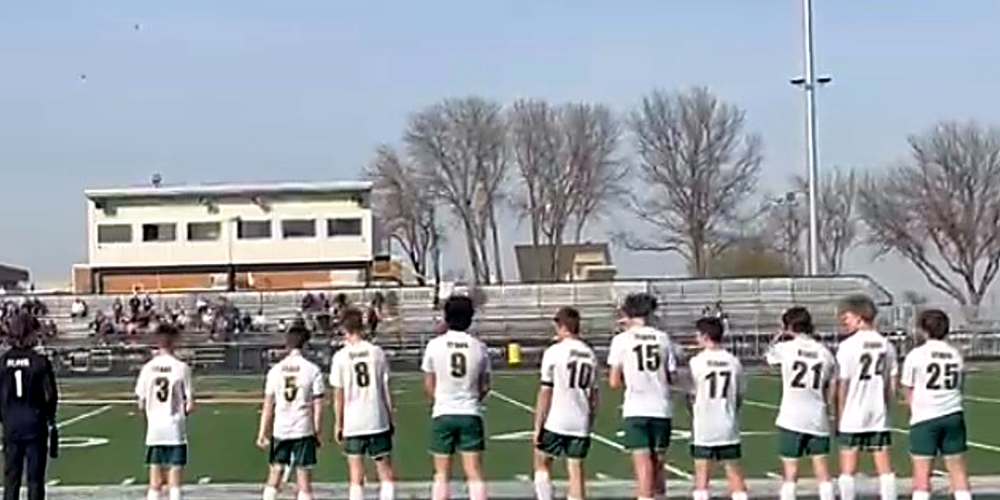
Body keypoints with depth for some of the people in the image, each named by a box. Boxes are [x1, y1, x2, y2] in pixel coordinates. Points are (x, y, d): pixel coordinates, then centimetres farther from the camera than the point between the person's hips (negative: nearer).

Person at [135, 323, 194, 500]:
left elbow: (141, 405, 2)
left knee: (155, 485, 9)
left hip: (154, 431, 3)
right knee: (174, 484, 2)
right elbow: (190, 405, -9)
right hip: (176, 431, -3)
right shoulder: (181, 367, -8)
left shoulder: (148, 368, 0)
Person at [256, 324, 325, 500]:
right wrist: (317, 433, 2)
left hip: (279, 431, 3)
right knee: (304, 482, 2)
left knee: (273, 480, 12)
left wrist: (262, 434, 9)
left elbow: (268, 406, 4)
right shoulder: (312, 370, -5)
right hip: (304, 431, -3)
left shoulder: (275, 370, 2)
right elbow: (318, 406, -6)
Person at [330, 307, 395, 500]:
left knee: (356, 479, 4)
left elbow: (338, 395, -2)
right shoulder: (377, 352, 0)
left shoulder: (340, 357, -4)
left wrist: (338, 424, 7)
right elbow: (386, 389, 3)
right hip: (378, 422, 1)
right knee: (386, 475, 8)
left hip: (353, 424, -1)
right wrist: (390, 417, 12)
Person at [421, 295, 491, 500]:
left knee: (441, 474, 8)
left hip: (443, 414, 0)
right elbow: (485, 387, 5)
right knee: (475, 474, 1)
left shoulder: (435, 345, -5)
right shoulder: (479, 347, -2)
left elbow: (429, 385, 3)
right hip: (471, 414, 0)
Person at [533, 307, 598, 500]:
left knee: (542, 465, 13)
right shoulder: (590, 355, 9)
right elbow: (593, 396, 13)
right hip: (580, 424, 4)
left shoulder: (554, 352, -7)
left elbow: (545, 392, -9)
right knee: (576, 471, 6)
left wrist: (537, 427, -5)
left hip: (555, 422, -4)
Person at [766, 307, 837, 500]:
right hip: (818, 419, 3)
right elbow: (832, 388, 8)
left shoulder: (785, 348, -6)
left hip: (791, 419, -3)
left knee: (790, 472, 2)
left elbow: (769, 357, 17)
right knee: (821, 469, 6)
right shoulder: (824, 352, 3)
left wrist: (779, 337, 29)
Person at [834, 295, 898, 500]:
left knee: (848, 469, 3)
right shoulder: (886, 345, 4)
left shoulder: (848, 346, -10)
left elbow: (842, 386, -8)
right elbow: (892, 384, 7)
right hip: (879, 414, 4)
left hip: (852, 416, -4)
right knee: (884, 467, 7)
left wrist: (839, 416, 1)